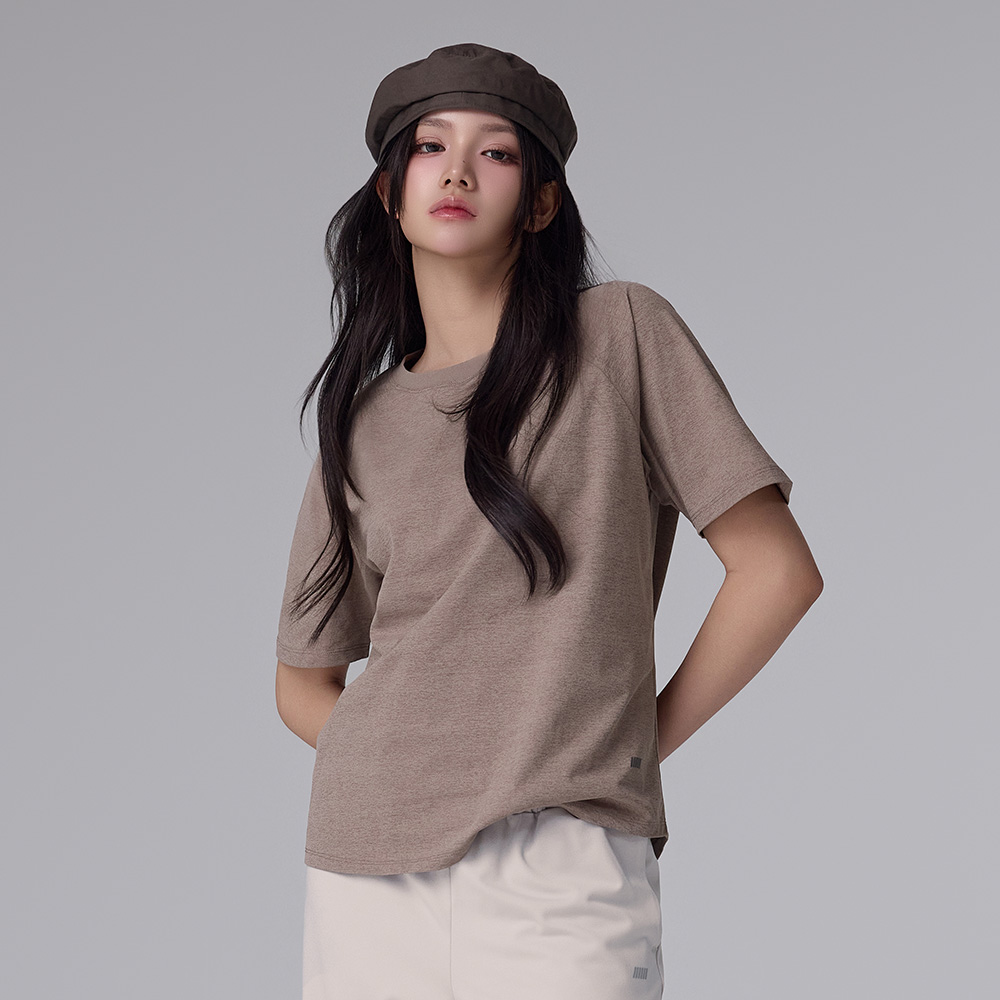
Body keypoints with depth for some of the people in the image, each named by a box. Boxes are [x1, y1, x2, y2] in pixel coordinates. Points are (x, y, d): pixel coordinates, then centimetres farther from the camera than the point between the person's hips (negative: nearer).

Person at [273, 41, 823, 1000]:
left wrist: (640, 742, 0)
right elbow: (303, 683, 18)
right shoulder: (362, 424, 11)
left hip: (562, 878, -3)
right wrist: (410, 774, 2)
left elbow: (776, 570, 0)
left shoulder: (624, 337, 1)